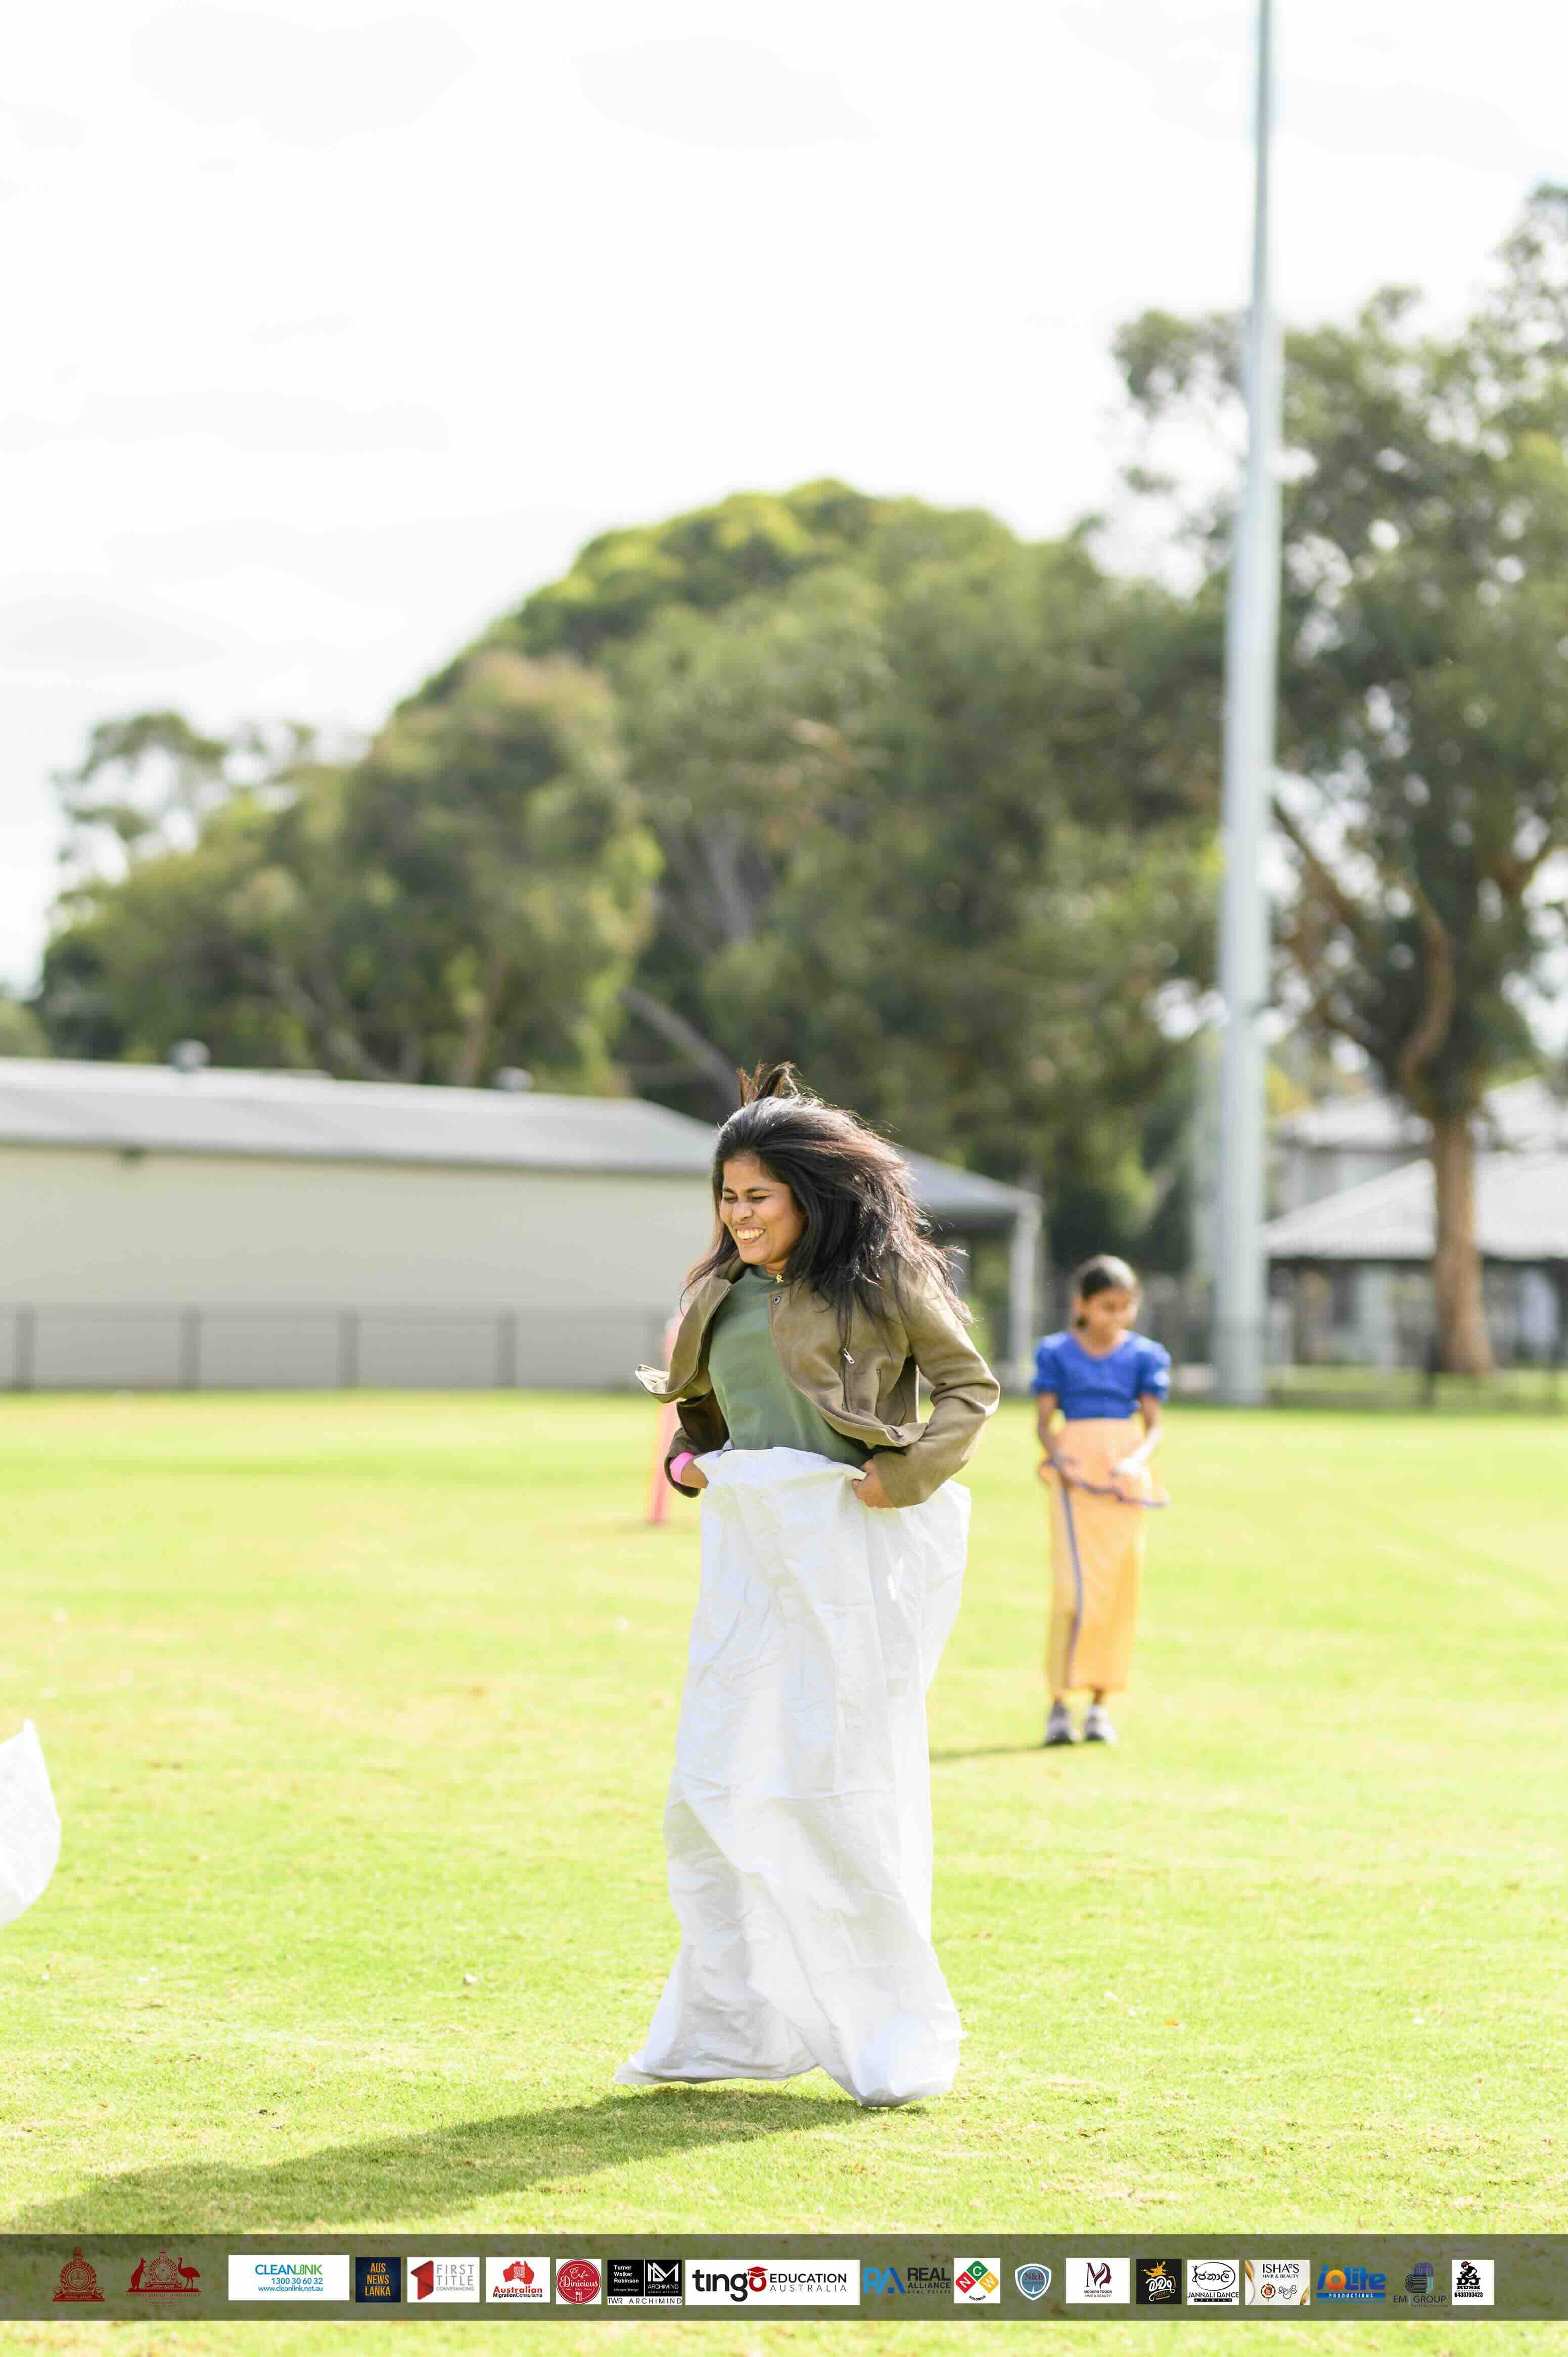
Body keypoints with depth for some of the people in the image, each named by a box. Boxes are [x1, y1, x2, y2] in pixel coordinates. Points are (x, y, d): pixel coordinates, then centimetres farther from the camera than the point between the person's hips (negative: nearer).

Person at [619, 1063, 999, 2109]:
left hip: (848, 1549, -6)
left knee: (839, 1785, -4)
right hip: (748, 1544, 6)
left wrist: (903, 1476, -12)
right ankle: (731, 2026, 14)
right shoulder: (724, 1291, 14)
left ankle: (894, 2031, 8)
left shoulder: (882, 1277, -4)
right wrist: (688, 1459, 7)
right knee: (718, 1786, 4)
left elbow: (971, 1386, 0)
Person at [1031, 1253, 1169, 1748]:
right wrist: (1059, 1460, -17)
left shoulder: (1144, 1355, 10)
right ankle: (1060, 1703, -7)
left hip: (1126, 1478, 3)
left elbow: (1154, 1424, 5)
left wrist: (1137, 1462, -15)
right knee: (1079, 1588, -13)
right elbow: (1044, 1420, 2)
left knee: (1121, 1591, 4)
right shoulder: (1057, 1353, 5)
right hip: (1077, 1475, -3)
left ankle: (1101, 1703, 13)